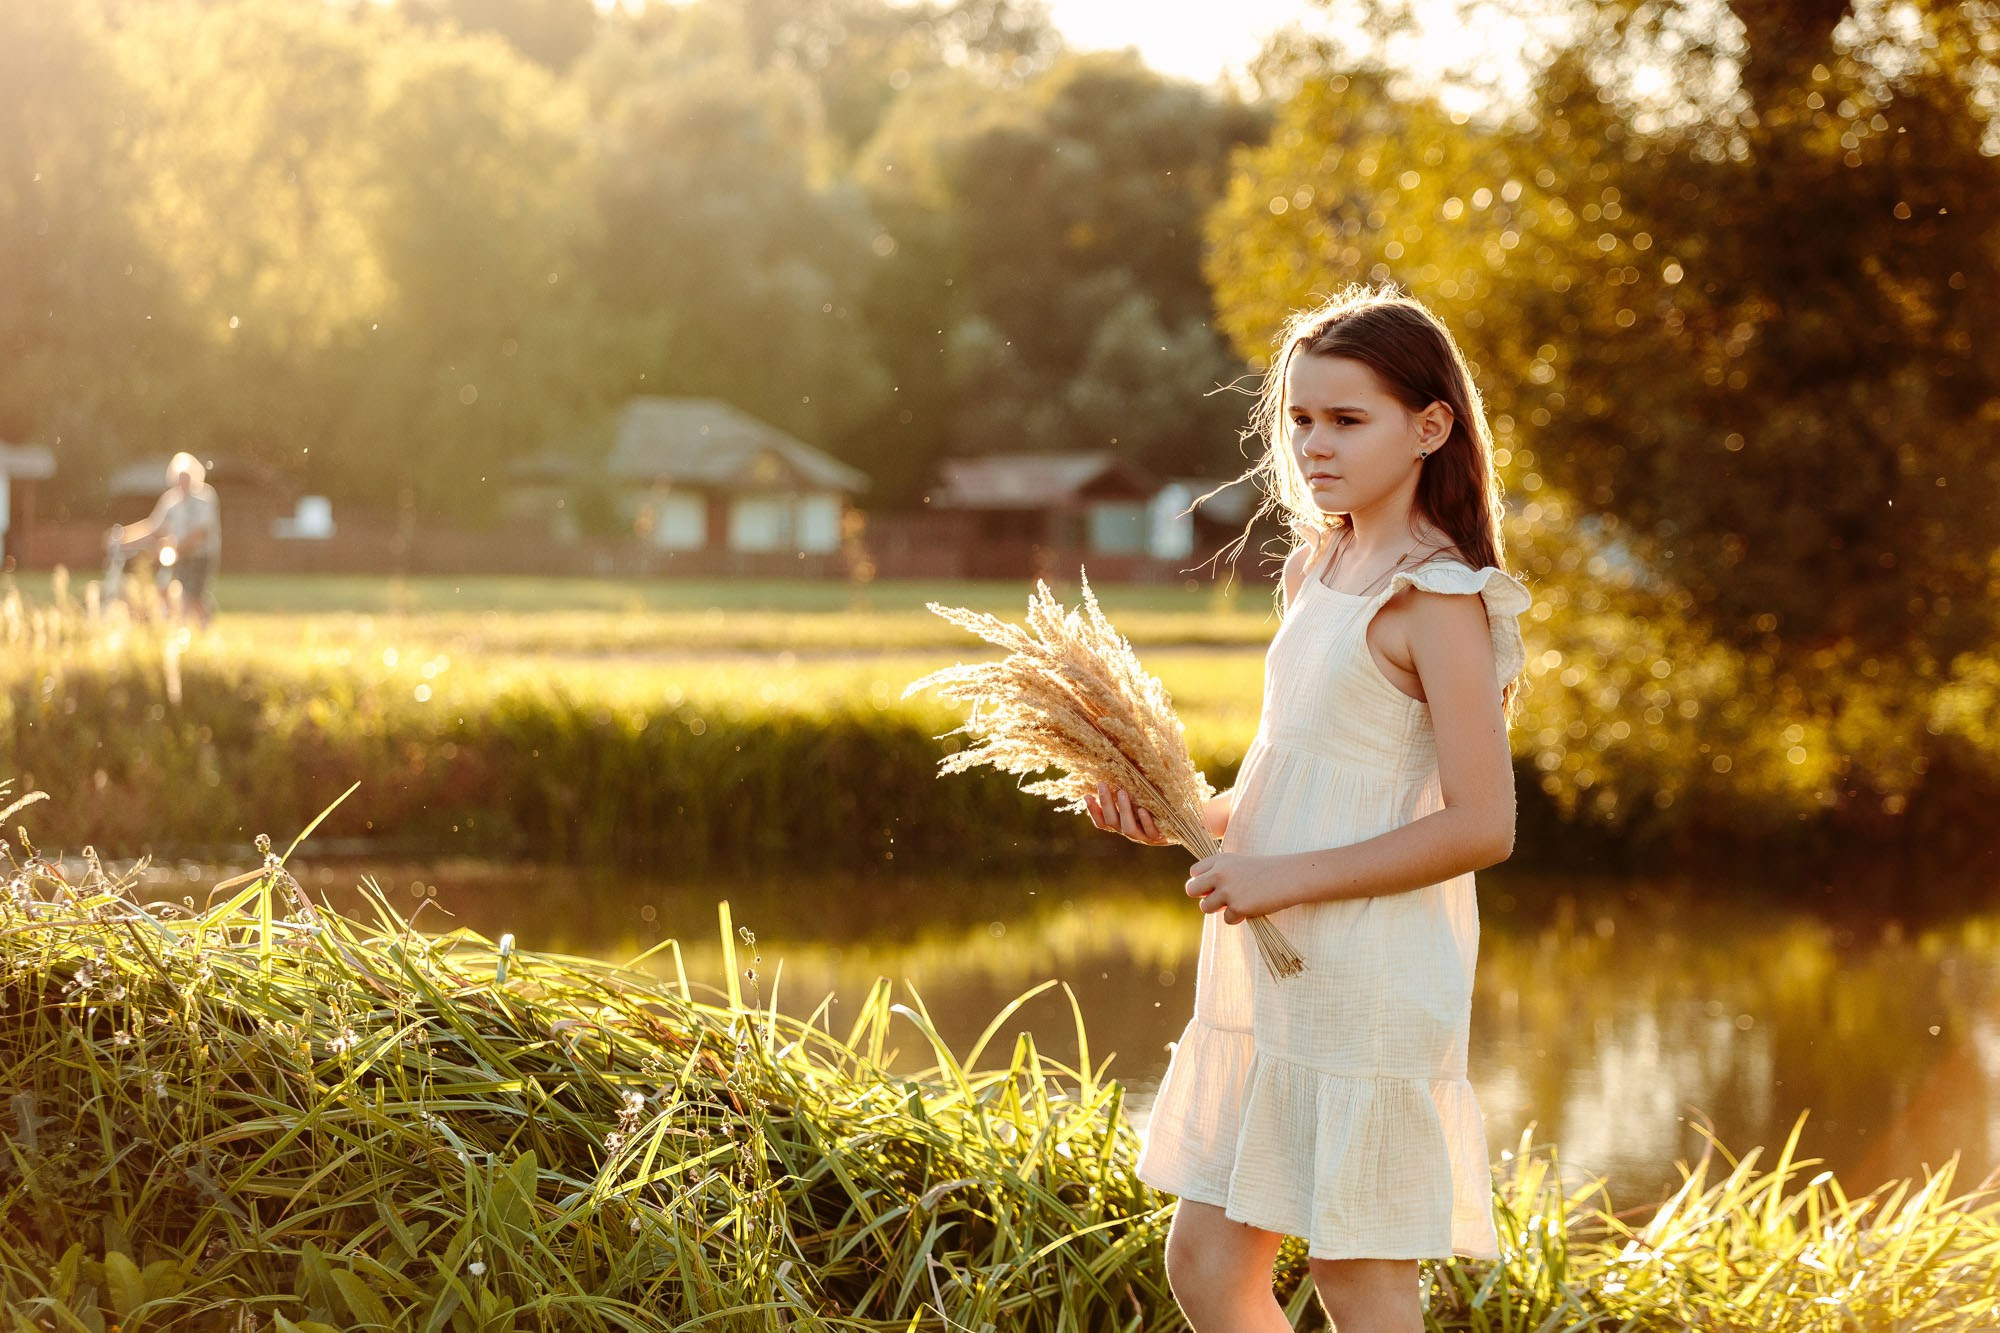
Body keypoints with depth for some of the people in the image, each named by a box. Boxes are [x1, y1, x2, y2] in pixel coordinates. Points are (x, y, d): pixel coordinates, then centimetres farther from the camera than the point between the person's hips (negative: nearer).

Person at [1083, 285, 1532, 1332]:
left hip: (1370, 985, -9)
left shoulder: (1437, 598, -14)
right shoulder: (1321, 571, 12)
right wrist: (1187, 815, 5)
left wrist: (1287, 875, -19)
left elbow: (1480, 825, -19)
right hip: (1270, 973, 9)